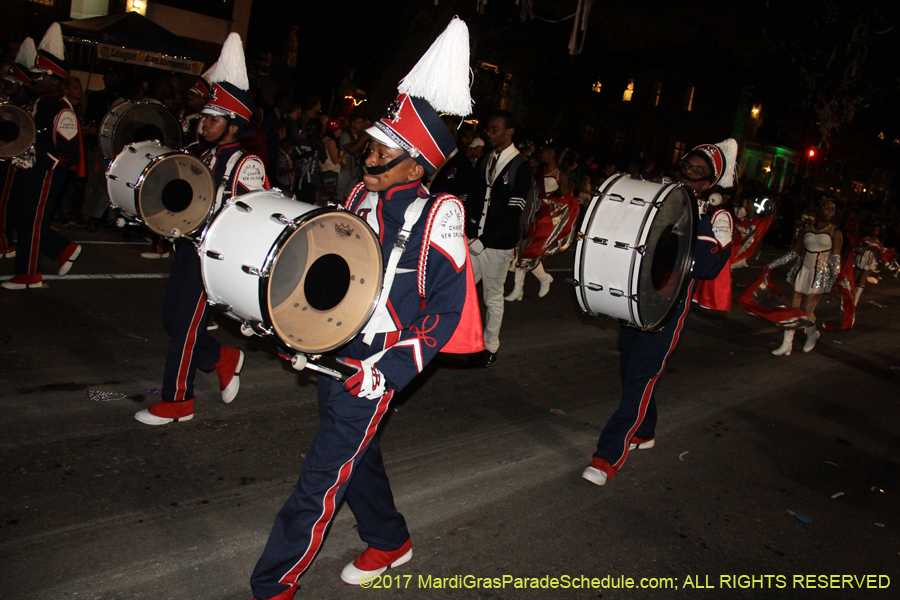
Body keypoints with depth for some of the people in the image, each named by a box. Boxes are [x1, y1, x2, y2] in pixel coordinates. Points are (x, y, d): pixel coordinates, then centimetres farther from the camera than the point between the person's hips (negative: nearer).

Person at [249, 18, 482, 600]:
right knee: (357, 454, 23)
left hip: (374, 371, -7)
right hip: (334, 356, 8)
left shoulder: (435, 217, -17)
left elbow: (447, 312, -16)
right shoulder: (361, 198, 4)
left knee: (320, 480, 0)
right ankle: (391, 542, 46)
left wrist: (388, 372, -20)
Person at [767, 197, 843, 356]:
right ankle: (787, 345, 7)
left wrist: (836, 279, -22)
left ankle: (812, 335, 27)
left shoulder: (834, 233, -3)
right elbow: (795, 253, 13)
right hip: (802, 271, 4)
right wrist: (772, 265, 12)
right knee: (794, 308, 1)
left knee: (807, 310, -5)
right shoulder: (806, 229, 7)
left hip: (820, 275, -4)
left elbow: (835, 259, -8)